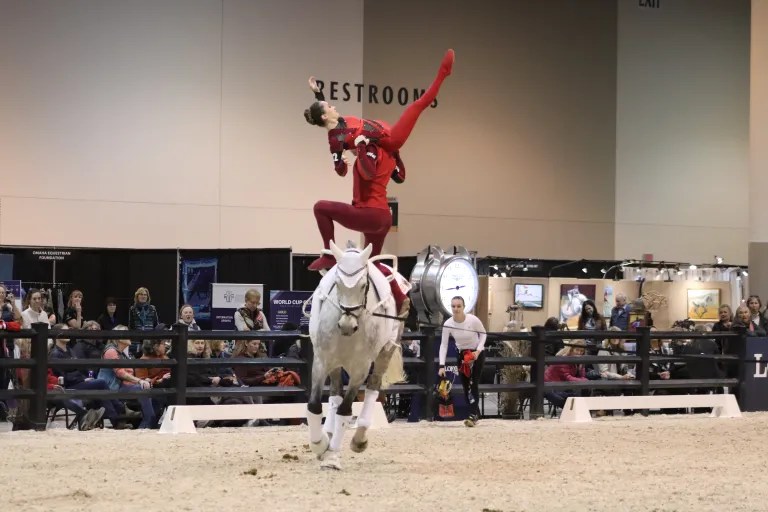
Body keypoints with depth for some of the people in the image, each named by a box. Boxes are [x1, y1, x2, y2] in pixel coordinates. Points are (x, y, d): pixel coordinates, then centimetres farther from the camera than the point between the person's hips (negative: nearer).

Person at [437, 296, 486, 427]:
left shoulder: (473, 320, -25)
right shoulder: (448, 324, -18)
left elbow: (483, 334, -7)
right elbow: (443, 345, -13)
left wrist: (478, 350, -21)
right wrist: (442, 366, -20)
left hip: (477, 354, -3)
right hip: (461, 354, 3)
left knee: (473, 384, -15)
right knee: (465, 386, 4)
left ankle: (473, 416, -17)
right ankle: (476, 414, 17)